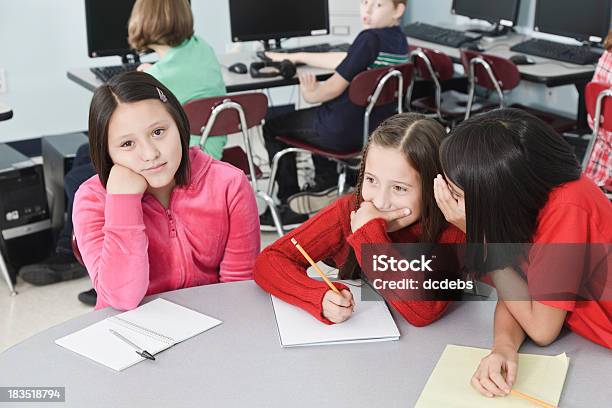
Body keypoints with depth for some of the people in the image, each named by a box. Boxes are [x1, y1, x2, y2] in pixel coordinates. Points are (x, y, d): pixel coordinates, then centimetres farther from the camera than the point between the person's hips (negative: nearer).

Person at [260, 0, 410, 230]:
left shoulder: (370, 38, -22)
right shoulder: (399, 40, 5)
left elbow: (335, 87, -20)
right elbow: (346, 62, 13)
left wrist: (311, 95, 1)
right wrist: (297, 57, 17)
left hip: (345, 133, -9)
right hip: (378, 129, 9)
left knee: (273, 129, 12)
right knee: (319, 116, 37)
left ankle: (291, 209, 15)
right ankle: (326, 184, 32)